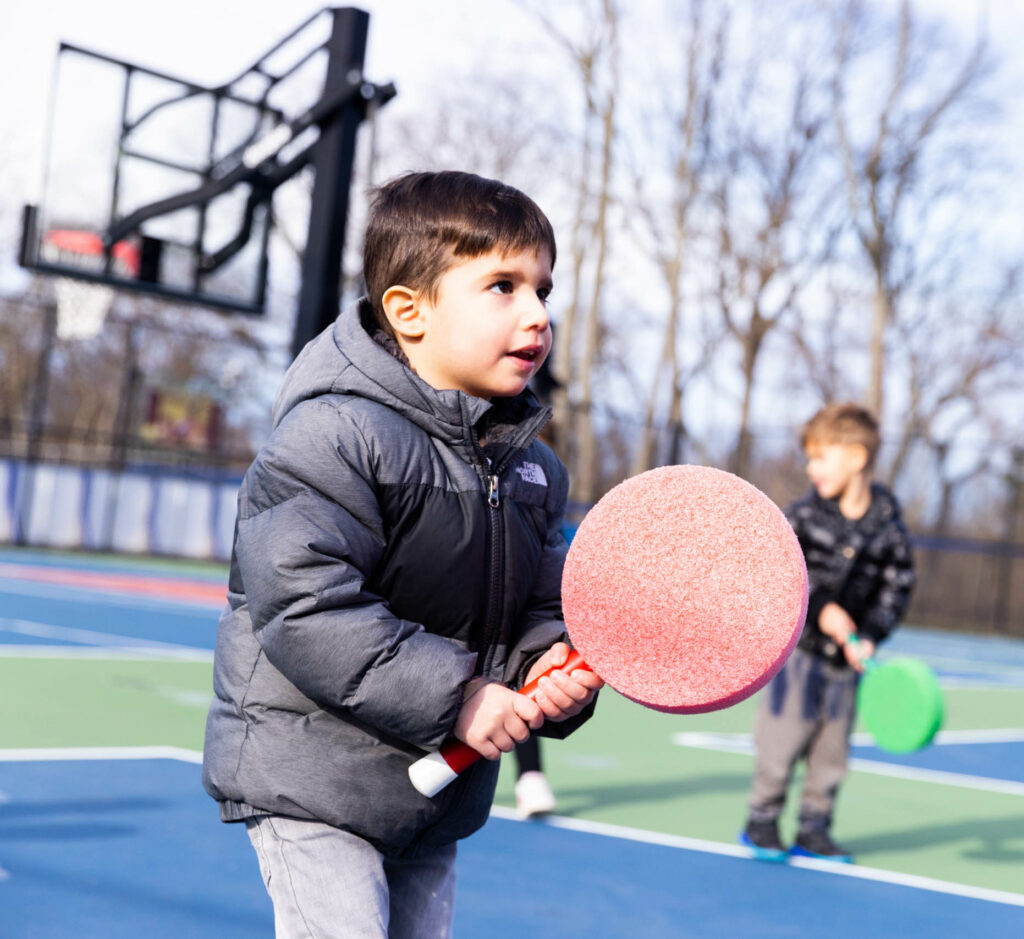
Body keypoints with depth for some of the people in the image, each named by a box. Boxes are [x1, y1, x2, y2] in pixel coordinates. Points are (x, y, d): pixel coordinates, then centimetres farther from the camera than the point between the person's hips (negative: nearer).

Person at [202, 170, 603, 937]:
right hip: (311, 778, -7)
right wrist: (454, 695, -25)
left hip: (440, 786, 8)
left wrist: (554, 668, -11)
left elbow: (542, 609, 14)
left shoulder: (534, 468, 6)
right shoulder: (335, 436, -18)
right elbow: (304, 605, -26)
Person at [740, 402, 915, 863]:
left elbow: (898, 586, 0)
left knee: (832, 746, 9)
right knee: (785, 733, -1)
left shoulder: (888, 528, -4)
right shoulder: (804, 515, -7)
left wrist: (869, 637, -11)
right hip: (798, 644, -2)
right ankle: (762, 820, 14)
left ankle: (813, 829, 22)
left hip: (845, 654, 2)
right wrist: (820, 609, -17)